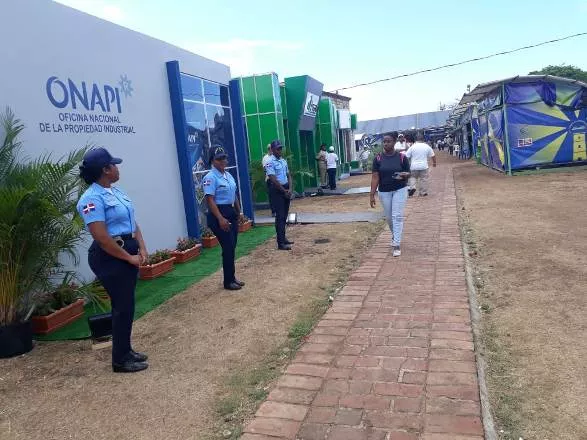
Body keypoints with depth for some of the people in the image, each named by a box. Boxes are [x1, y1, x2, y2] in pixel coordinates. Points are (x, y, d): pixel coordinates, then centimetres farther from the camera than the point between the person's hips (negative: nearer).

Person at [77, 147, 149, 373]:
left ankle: (125, 350, 31)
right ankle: (120, 360, 16)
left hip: (128, 253, 9)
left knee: (127, 304, 16)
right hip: (110, 257, -9)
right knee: (123, 306, 0)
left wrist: (141, 248, 0)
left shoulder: (116, 191, 10)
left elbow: (132, 222, 14)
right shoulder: (92, 198, -18)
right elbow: (101, 237, -22)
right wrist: (129, 257, -15)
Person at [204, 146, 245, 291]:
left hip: (231, 212, 8)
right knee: (228, 247, -5)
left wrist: (238, 212, 17)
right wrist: (220, 219, -27)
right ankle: (228, 282, 7)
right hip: (218, 214, -8)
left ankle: (232, 277, 25)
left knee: (232, 247, 13)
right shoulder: (210, 178, -14)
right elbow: (210, 200, -20)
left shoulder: (228, 175, 12)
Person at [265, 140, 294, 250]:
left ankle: (283, 238, 23)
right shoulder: (270, 163, -11)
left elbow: (288, 176, 14)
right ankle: (281, 243, -10)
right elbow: (273, 180, -17)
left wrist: (290, 189, -1)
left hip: (286, 190, 8)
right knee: (280, 216, -10)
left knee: (285, 215, 13)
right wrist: (284, 191, -13)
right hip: (277, 190, -8)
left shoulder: (284, 161, 13)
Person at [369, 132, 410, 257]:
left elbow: (408, 173, 1)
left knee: (397, 216, -8)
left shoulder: (402, 157, -7)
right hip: (384, 192, 2)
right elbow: (375, 177, -7)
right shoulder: (378, 158, -4)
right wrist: (372, 194, -12)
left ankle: (397, 245, -6)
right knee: (389, 217, 14)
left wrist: (404, 175, -24)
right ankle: (394, 236, 41)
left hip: (400, 190, -2)